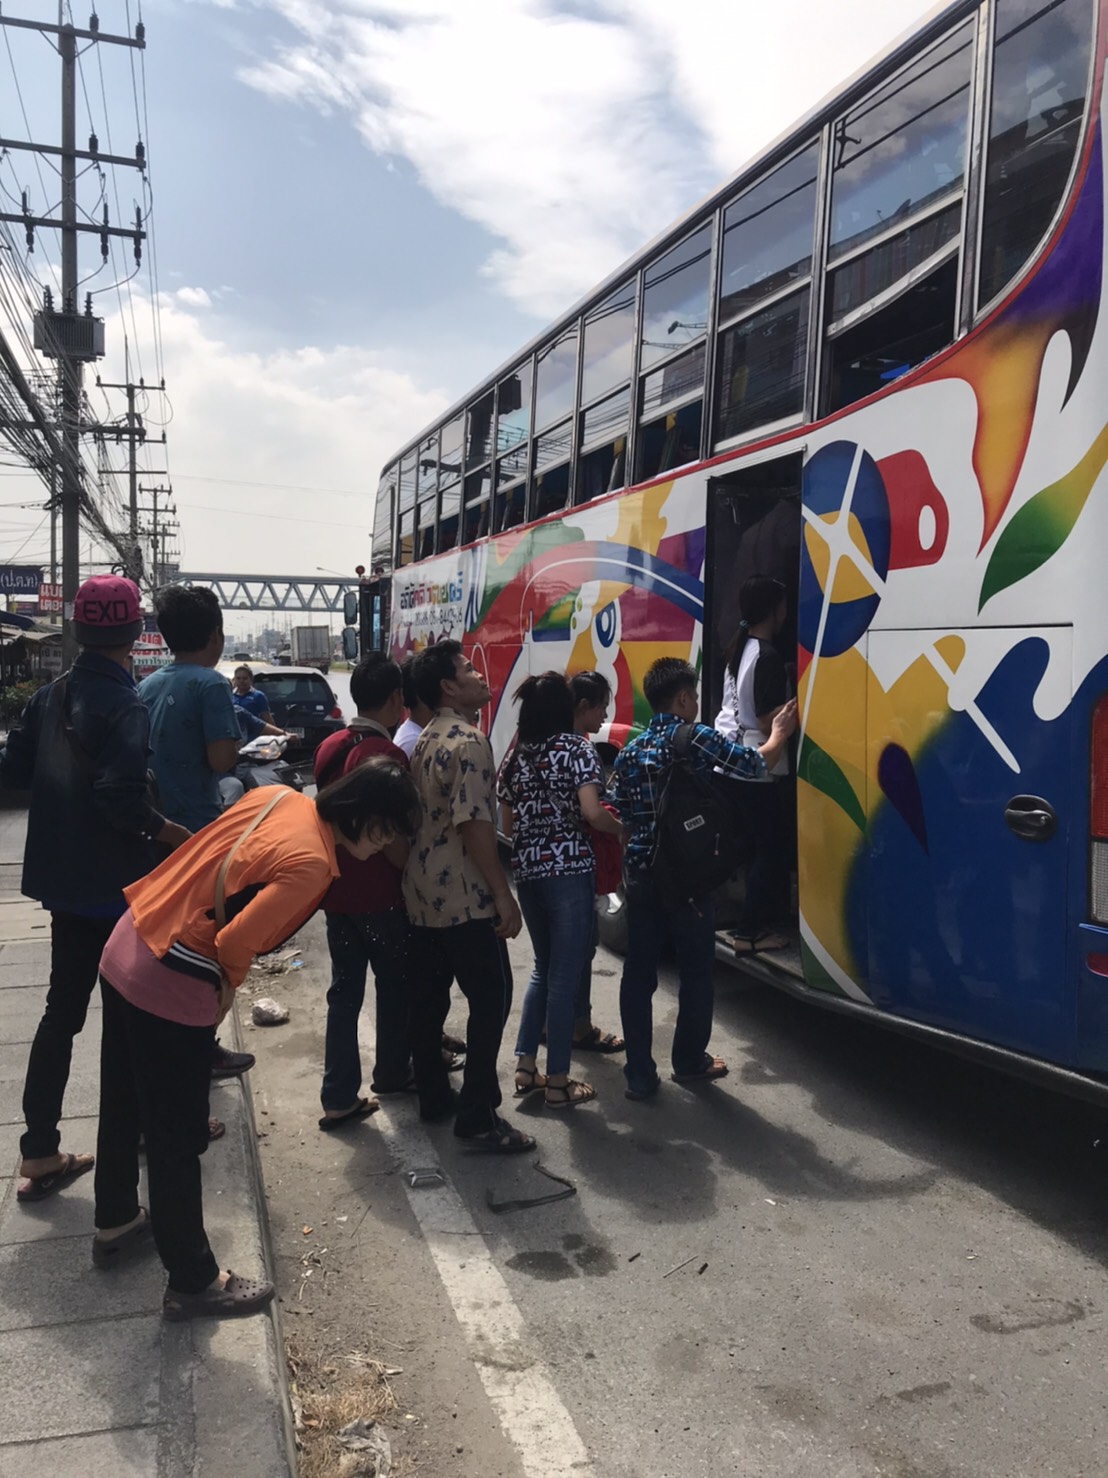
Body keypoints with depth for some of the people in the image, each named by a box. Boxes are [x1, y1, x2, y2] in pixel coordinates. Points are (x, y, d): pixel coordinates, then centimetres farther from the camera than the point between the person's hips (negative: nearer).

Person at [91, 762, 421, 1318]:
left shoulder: (278, 796, 1)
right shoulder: (311, 864, -22)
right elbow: (237, 940, -25)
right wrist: (227, 987, -3)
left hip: (125, 950, 9)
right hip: (171, 989, -9)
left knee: (123, 1107, 26)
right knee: (177, 1141, 8)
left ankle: (115, 1223, 48)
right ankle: (193, 1282, 25)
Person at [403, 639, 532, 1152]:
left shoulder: (424, 740, 13)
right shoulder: (468, 740, -17)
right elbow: (474, 824, -24)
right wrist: (503, 894, -20)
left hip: (423, 893, 9)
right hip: (464, 897, -9)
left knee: (428, 997, 14)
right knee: (490, 999, -3)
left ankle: (433, 1095, 25)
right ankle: (478, 1117, 0)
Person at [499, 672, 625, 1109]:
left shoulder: (516, 756, 10)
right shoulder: (576, 747, -6)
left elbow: (506, 826, 13)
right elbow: (592, 813, -17)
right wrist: (624, 828, 0)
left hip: (527, 872, 6)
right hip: (569, 871, -6)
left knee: (544, 968, 20)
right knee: (565, 974, 2)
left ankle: (525, 1066, 19)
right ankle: (557, 1083, 9)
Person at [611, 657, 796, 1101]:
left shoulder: (630, 751, 7)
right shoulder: (697, 738, -8)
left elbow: (619, 813, 7)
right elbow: (757, 765, -2)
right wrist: (779, 733, 15)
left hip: (640, 873, 5)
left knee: (639, 971, 8)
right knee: (696, 969, 12)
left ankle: (639, 1073, 12)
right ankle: (690, 1061, 26)